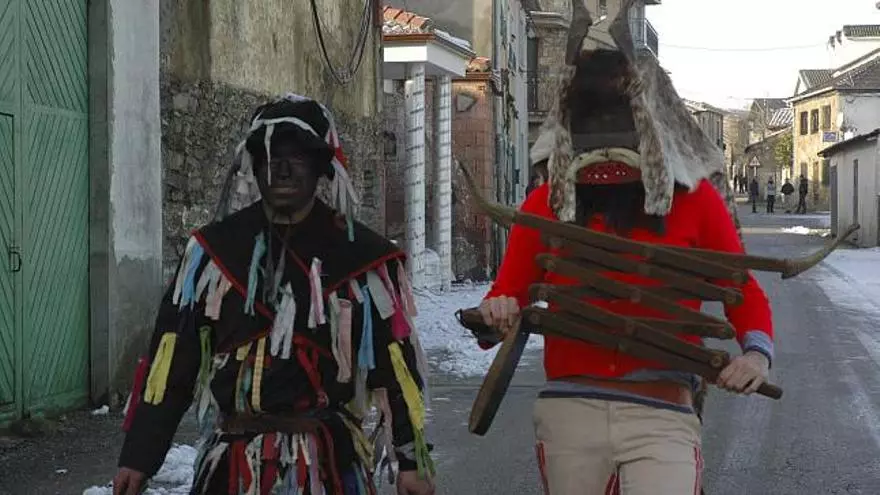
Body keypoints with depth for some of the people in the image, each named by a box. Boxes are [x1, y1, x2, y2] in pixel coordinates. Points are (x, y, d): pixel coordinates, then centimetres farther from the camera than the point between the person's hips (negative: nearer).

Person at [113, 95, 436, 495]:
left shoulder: (360, 254, -1)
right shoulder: (212, 250, 3)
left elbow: (395, 361, 2)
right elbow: (170, 356, 4)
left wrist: (412, 460, -1)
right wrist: (138, 456, 1)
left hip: (330, 460, -1)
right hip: (230, 461, 1)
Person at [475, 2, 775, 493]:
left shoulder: (695, 199, 4)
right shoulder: (545, 203, 6)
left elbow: (745, 295, 12)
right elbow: (503, 301, 10)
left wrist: (757, 350, -7)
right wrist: (496, 316, -13)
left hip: (662, 415, -2)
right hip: (568, 413, 2)